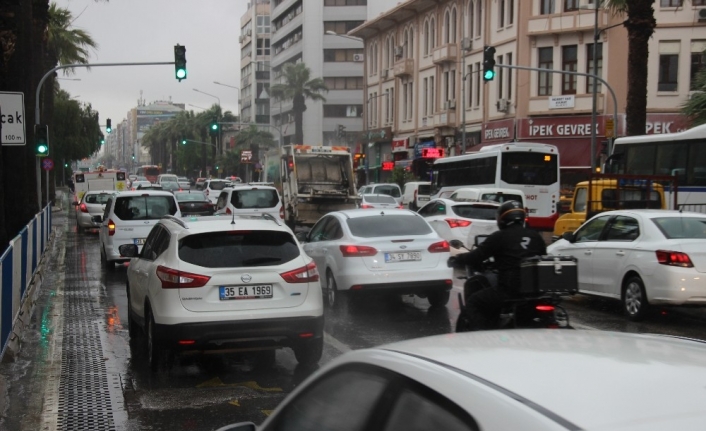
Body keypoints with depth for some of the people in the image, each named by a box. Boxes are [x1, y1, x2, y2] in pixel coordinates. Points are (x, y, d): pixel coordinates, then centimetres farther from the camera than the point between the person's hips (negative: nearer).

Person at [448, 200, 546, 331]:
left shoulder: (499, 237, -4)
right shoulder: (536, 236, 12)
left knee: (473, 303, 9)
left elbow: (475, 257, -2)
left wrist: (454, 260, 15)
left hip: (509, 290, -6)